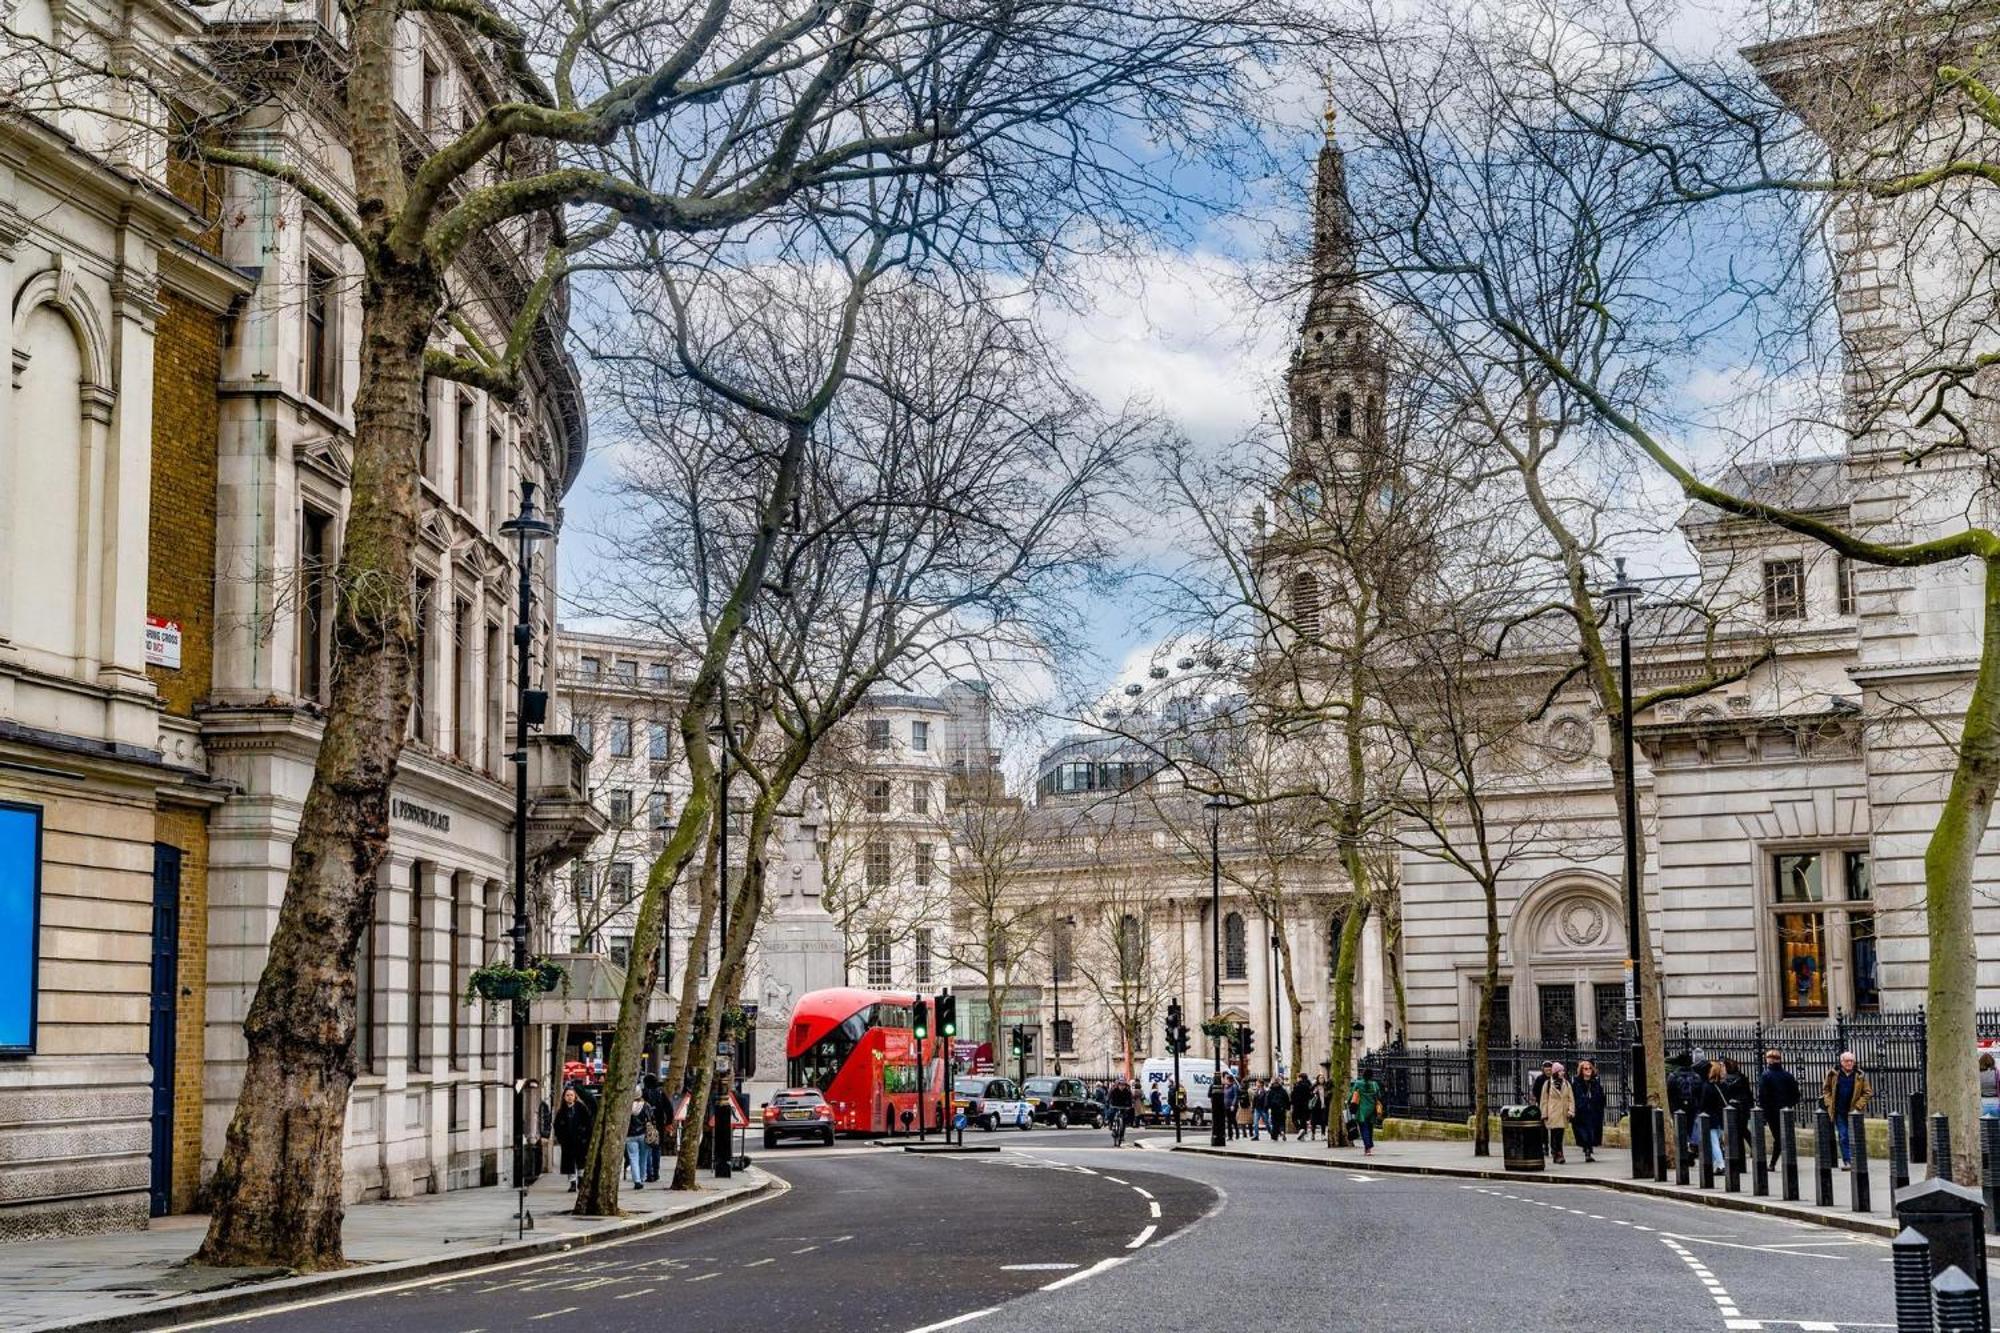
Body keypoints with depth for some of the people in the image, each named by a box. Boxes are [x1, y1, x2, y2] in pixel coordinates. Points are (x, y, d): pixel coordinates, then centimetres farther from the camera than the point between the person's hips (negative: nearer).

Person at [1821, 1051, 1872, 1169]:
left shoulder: (1860, 1075, -2)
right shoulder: (1833, 1074, 1)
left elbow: (1867, 1092, -1)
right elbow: (1826, 1089, 10)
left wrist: (1858, 1106, -10)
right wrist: (1829, 1104, -2)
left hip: (1854, 1111, -1)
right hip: (1839, 1111, 1)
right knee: (1843, 1137, 2)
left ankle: (1854, 1161, 11)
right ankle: (1846, 1161, 6)